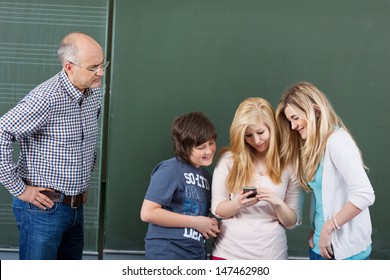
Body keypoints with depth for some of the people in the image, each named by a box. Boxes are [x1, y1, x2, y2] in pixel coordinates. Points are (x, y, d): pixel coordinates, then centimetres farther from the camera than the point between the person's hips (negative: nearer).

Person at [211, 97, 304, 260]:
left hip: (270, 255, 0)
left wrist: (278, 203, -16)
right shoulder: (229, 159, 1)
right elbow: (217, 209, 3)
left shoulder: (289, 164, 1)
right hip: (228, 252, 0)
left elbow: (292, 222, 3)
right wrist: (238, 203, -16)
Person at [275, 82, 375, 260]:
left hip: (344, 249, -9)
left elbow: (365, 195, -25)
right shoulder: (314, 144, 12)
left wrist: (328, 227, -18)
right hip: (320, 244, 9)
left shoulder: (336, 141, -16)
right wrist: (316, 230, -2)